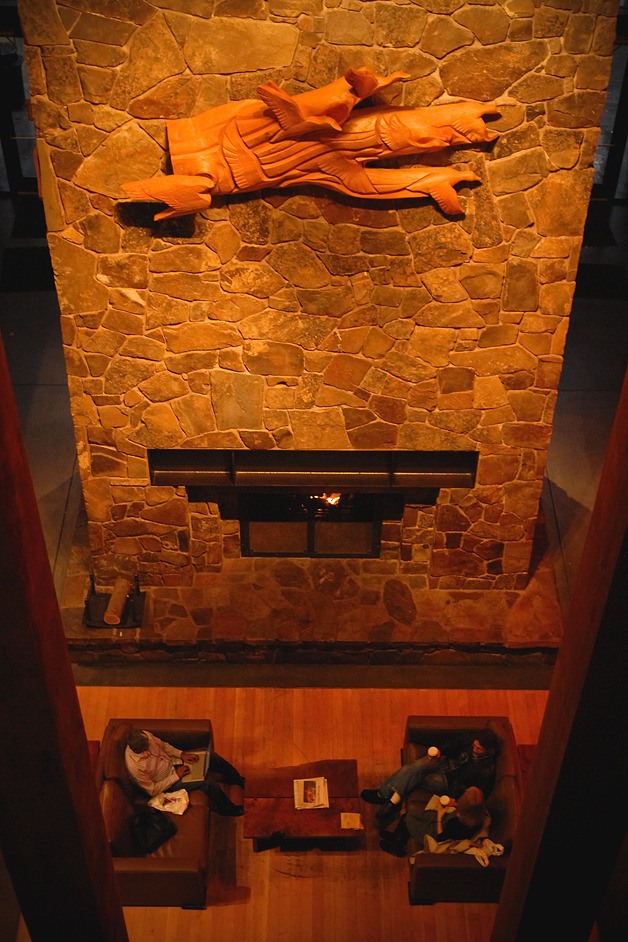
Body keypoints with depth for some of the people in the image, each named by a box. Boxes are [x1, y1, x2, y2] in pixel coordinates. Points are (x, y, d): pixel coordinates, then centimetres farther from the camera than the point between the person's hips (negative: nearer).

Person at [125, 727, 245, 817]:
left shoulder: (144, 736, -19)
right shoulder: (134, 766, -35)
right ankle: (228, 809, 7)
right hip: (168, 781, -6)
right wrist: (176, 776, -22)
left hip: (172, 762, 6)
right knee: (207, 782, -21)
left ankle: (237, 780, 26)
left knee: (213, 757, -1)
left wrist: (182, 754, -10)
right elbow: (152, 790, -24)